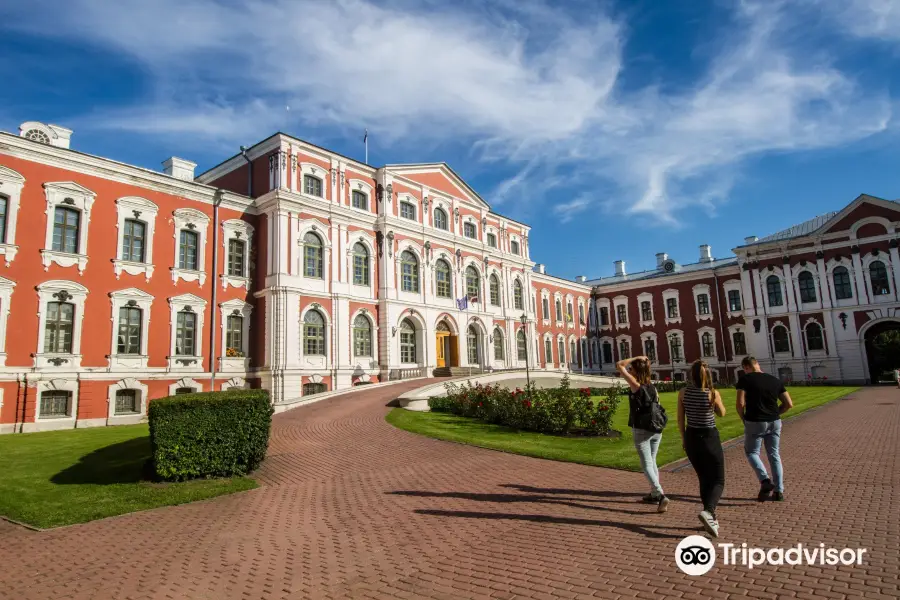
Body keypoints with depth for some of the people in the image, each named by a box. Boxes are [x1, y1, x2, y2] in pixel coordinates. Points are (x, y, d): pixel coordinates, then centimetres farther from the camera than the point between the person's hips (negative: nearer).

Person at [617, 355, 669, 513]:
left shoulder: (636, 386, -14)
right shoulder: (652, 387, 5)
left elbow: (620, 365, -13)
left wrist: (636, 358, -5)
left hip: (641, 430, -7)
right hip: (656, 429, 7)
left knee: (647, 465, -2)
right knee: (652, 462, 19)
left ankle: (661, 496, -14)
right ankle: (654, 494, 29)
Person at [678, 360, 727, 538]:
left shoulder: (683, 392, -6)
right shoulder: (713, 393, -13)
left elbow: (680, 419, 1)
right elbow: (722, 413, 6)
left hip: (691, 438, 4)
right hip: (710, 438, -3)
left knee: (704, 479, 19)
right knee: (718, 481, 6)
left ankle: (711, 517, 24)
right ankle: (708, 511, -18)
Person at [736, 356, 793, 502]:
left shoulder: (745, 380, -8)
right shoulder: (775, 380, 7)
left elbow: (740, 404, -16)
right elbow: (789, 404, 5)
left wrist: (743, 418, 1)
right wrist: (774, 414, 15)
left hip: (754, 423, -4)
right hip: (774, 422, 5)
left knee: (751, 452, 13)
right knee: (774, 455, 15)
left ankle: (765, 480, -6)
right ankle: (779, 491, 17)